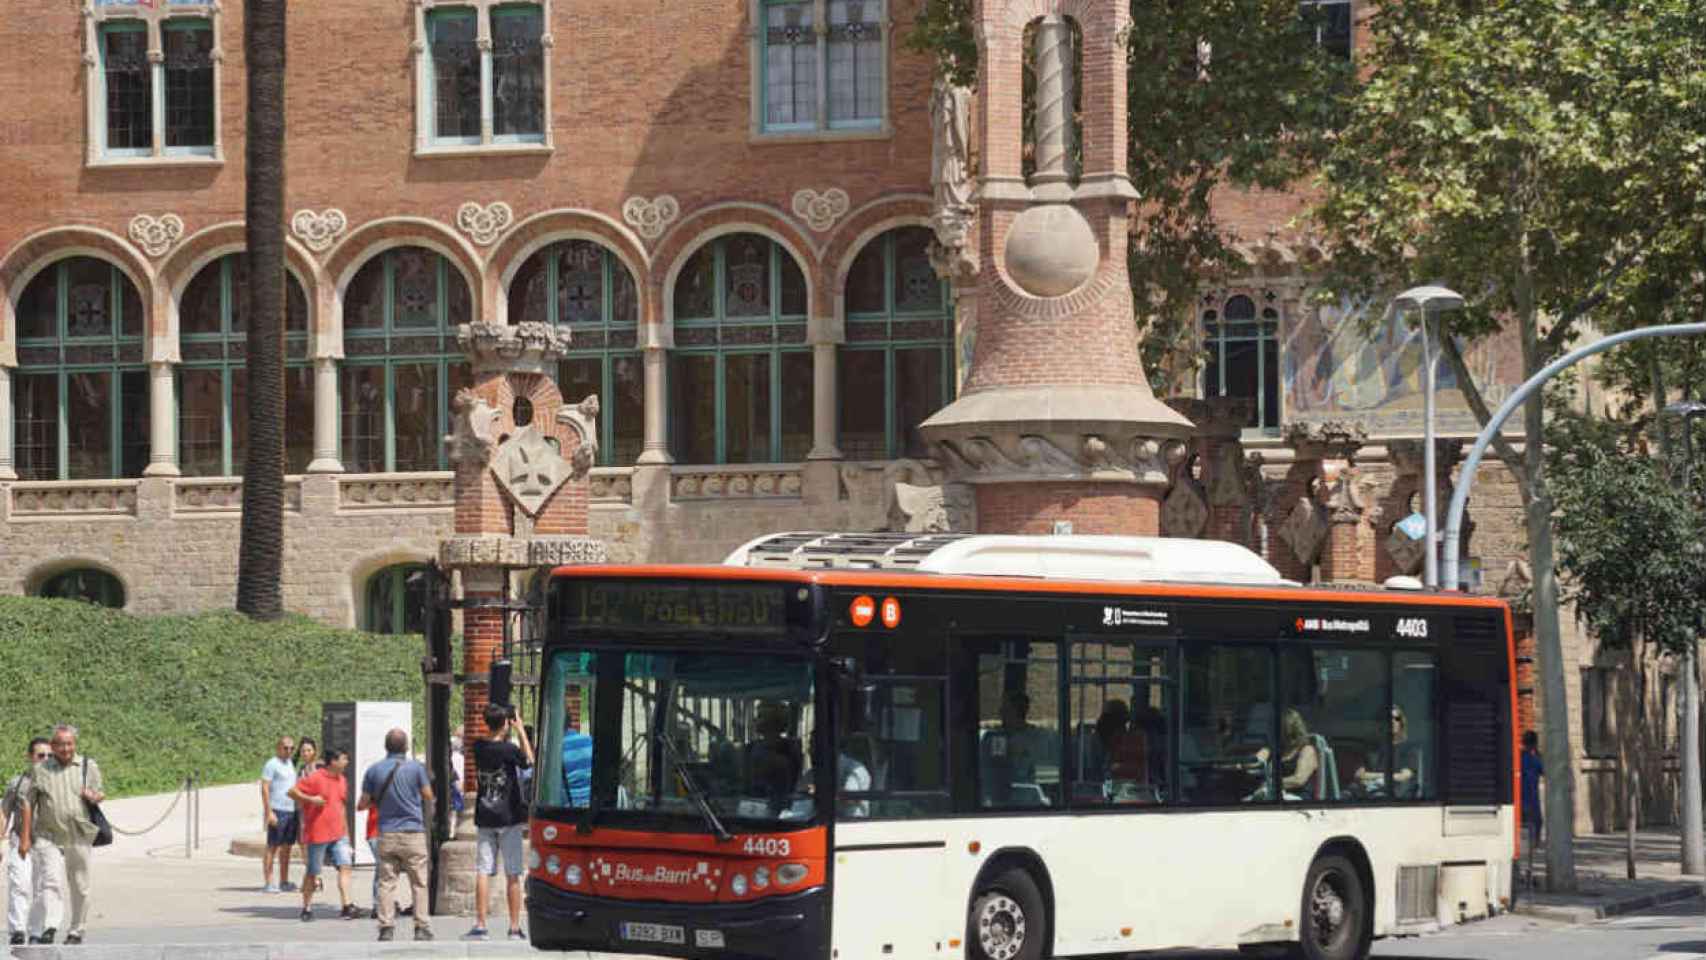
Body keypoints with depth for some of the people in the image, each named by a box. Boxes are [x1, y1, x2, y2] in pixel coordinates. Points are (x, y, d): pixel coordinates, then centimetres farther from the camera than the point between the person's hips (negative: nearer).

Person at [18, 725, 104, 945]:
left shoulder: (89, 767, 8)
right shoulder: (41, 770, 5)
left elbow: (100, 795, 12)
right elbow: (29, 803, 7)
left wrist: (94, 797, -14)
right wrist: (25, 837, 2)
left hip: (79, 837, 2)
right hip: (48, 837, -2)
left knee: (80, 888, 7)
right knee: (52, 881, -18)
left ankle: (76, 932, 20)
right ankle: (49, 928, -26)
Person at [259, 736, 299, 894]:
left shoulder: (291, 764, 17)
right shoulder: (272, 765, -7)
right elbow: (265, 788, -12)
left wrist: (298, 810, 18)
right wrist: (269, 812, -18)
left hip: (291, 811, 8)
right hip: (277, 811, -8)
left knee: (287, 847, 10)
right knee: (272, 847, -6)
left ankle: (284, 882, 16)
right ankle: (267, 883, -6)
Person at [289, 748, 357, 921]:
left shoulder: (340, 780, 13)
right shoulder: (315, 778, -10)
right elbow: (292, 792, -11)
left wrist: (345, 831, 23)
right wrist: (311, 799, -23)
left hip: (338, 834, 6)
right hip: (318, 834, -6)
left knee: (345, 866, -8)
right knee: (312, 872, 4)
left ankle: (347, 907, -12)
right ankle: (307, 908, 17)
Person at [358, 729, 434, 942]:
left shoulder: (374, 770, 2)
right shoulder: (416, 767, -5)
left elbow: (364, 803, 4)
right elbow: (429, 798, 3)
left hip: (386, 834, 2)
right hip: (413, 831, -2)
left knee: (386, 882, 4)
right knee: (419, 883, 3)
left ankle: (386, 928, -1)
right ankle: (422, 928, 1)